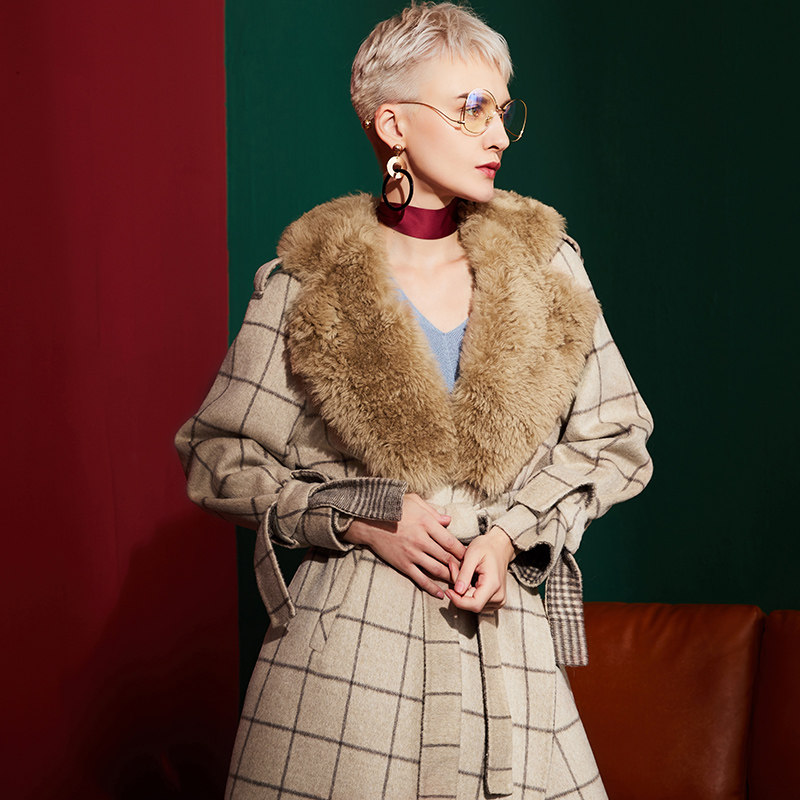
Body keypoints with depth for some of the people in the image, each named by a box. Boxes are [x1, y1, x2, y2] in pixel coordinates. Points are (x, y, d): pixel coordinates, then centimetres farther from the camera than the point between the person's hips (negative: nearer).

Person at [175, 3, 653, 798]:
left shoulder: (545, 263, 4)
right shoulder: (305, 284, -3)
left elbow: (616, 439, 9)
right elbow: (217, 457, 1)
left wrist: (513, 532, -6)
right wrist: (356, 517, -11)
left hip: (505, 631, 2)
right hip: (350, 635, -2)